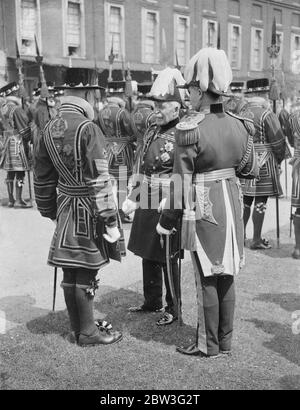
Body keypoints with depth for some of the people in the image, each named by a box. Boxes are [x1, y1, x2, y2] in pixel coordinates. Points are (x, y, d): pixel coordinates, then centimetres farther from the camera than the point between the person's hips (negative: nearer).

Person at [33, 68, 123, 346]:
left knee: (70, 272, 14)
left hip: (65, 209, 7)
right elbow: (99, 180, -18)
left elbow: (42, 177, 12)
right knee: (86, 273, 3)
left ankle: (78, 326, 29)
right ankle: (87, 332, 15)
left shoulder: (49, 129, 6)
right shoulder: (88, 129, -17)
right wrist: (111, 220, -14)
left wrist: (50, 212, 21)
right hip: (87, 211, -7)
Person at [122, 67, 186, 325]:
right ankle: (152, 302, 34)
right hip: (147, 203, 8)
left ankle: (173, 309, 20)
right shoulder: (152, 131, 11)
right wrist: (133, 197, 14)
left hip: (168, 205, -8)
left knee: (167, 258, 3)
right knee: (147, 255, 17)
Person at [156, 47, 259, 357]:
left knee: (207, 278, 4)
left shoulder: (189, 129, -16)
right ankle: (225, 340, 27)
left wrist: (167, 220, -5)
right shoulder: (238, 125, 3)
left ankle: (208, 344, 17)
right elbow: (249, 170, 12)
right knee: (226, 275, 14)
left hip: (203, 207, -6)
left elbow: (182, 180, -14)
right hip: (231, 201, 6)